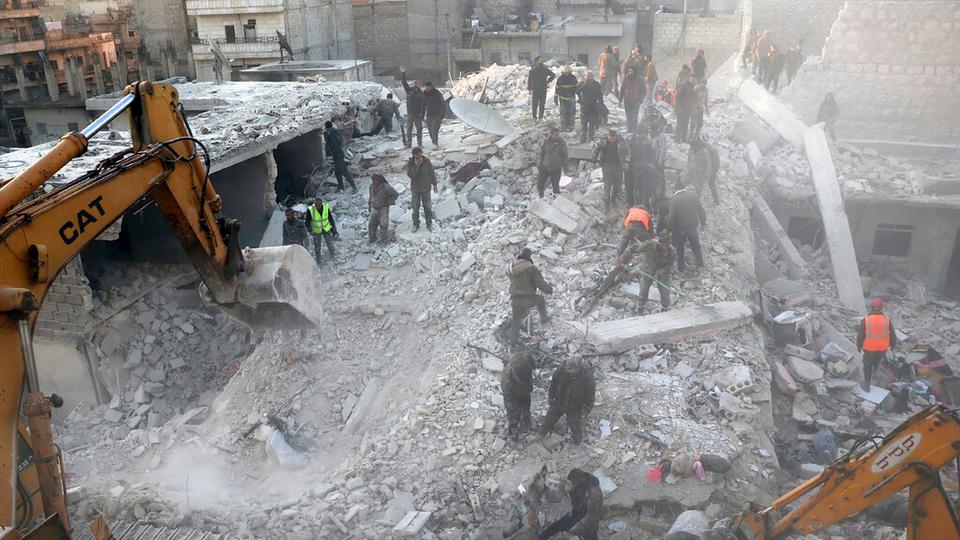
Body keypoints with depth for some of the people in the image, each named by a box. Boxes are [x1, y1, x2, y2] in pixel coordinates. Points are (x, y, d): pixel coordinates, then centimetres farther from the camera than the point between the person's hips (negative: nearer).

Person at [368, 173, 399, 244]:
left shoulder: (386, 187, -23)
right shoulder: (372, 186, -3)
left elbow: (396, 194, -15)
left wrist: (388, 202, -12)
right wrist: (369, 205, 16)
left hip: (383, 210, -6)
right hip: (374, 209, 6)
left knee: (383, 226, 4)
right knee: (371, 225, 13)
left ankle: (384, 241, 18)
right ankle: (371, 239, 30)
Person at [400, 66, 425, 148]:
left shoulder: (422, 93, 4)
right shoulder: (409, 90, 4)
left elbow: (424, 105, 4)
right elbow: (404, 83, -7)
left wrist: (423, 115, 0)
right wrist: (403, 73, -18)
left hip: (418, 115, 0)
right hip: (410, 114, 0)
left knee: (419, 130, 5)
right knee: (409, 130, 2)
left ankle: (420, 143, 14)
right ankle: (408, 144, 8)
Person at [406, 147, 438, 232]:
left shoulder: (427, 161, -13)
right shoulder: (410, 163, -13)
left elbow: (432, 173, -3)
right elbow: (410, 175, -24)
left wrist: (434, 184, 0)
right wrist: (416, 166, -34)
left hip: (426, 188, 0)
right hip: (415, 189, 0)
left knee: (427, 207, 8)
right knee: (415, 207, 10)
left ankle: (429, 224, 24)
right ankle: (416, 224, 25)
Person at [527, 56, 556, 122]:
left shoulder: (545, 69, 0)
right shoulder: (532, 70, -3)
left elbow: (553, 75, 12)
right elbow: (529, 79, 3)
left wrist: (547, 81, 4)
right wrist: (529, 89, -3)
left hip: (543, 90, 1)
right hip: (535, 90, -1)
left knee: (542, 104, 5)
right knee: (535, 104, 0)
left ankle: (541, 117, 17)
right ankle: (535, 117, 11)